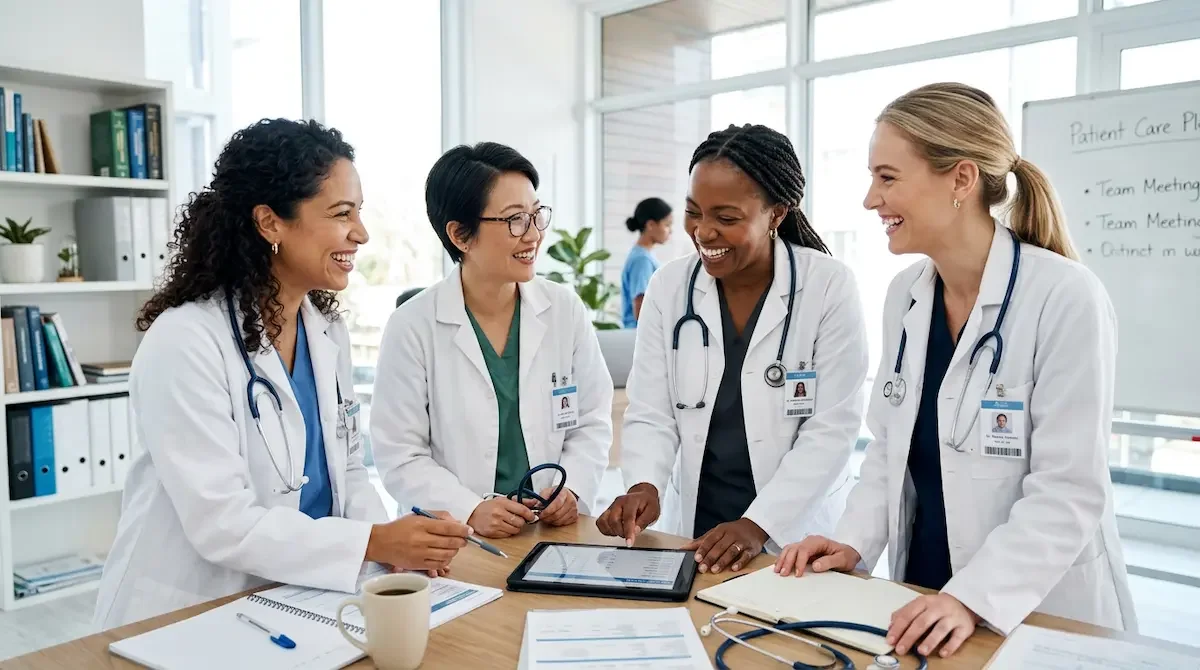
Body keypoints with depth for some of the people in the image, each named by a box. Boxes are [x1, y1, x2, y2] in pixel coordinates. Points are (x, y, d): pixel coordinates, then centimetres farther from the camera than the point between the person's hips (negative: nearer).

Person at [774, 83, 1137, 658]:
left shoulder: (1065, 297, -18)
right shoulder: (905, 295, 0)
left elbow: (1068, 491, -19)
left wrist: (973, 599, -27)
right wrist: (854, 541, -5)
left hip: (1042, 614, -5)